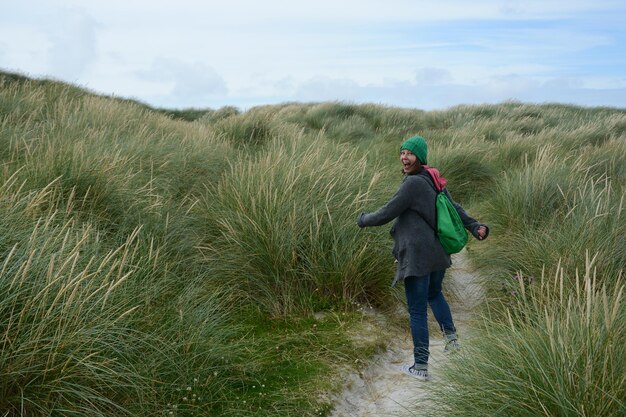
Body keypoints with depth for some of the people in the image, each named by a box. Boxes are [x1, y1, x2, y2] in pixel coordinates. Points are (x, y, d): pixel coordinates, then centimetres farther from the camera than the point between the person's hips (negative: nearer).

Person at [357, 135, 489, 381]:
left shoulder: (413, 183, -20)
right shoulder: (433, 180, 8)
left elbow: (386, 214, -17)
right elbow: (454, 208, 11)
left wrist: (363, 219, 0)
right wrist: (475, 227, 17)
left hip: (417, 256, -9)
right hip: (438, 253, 9)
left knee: (417, 311, 3)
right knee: (434, 294, 33)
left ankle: (420, 368, 12)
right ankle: (451, 338, 32)